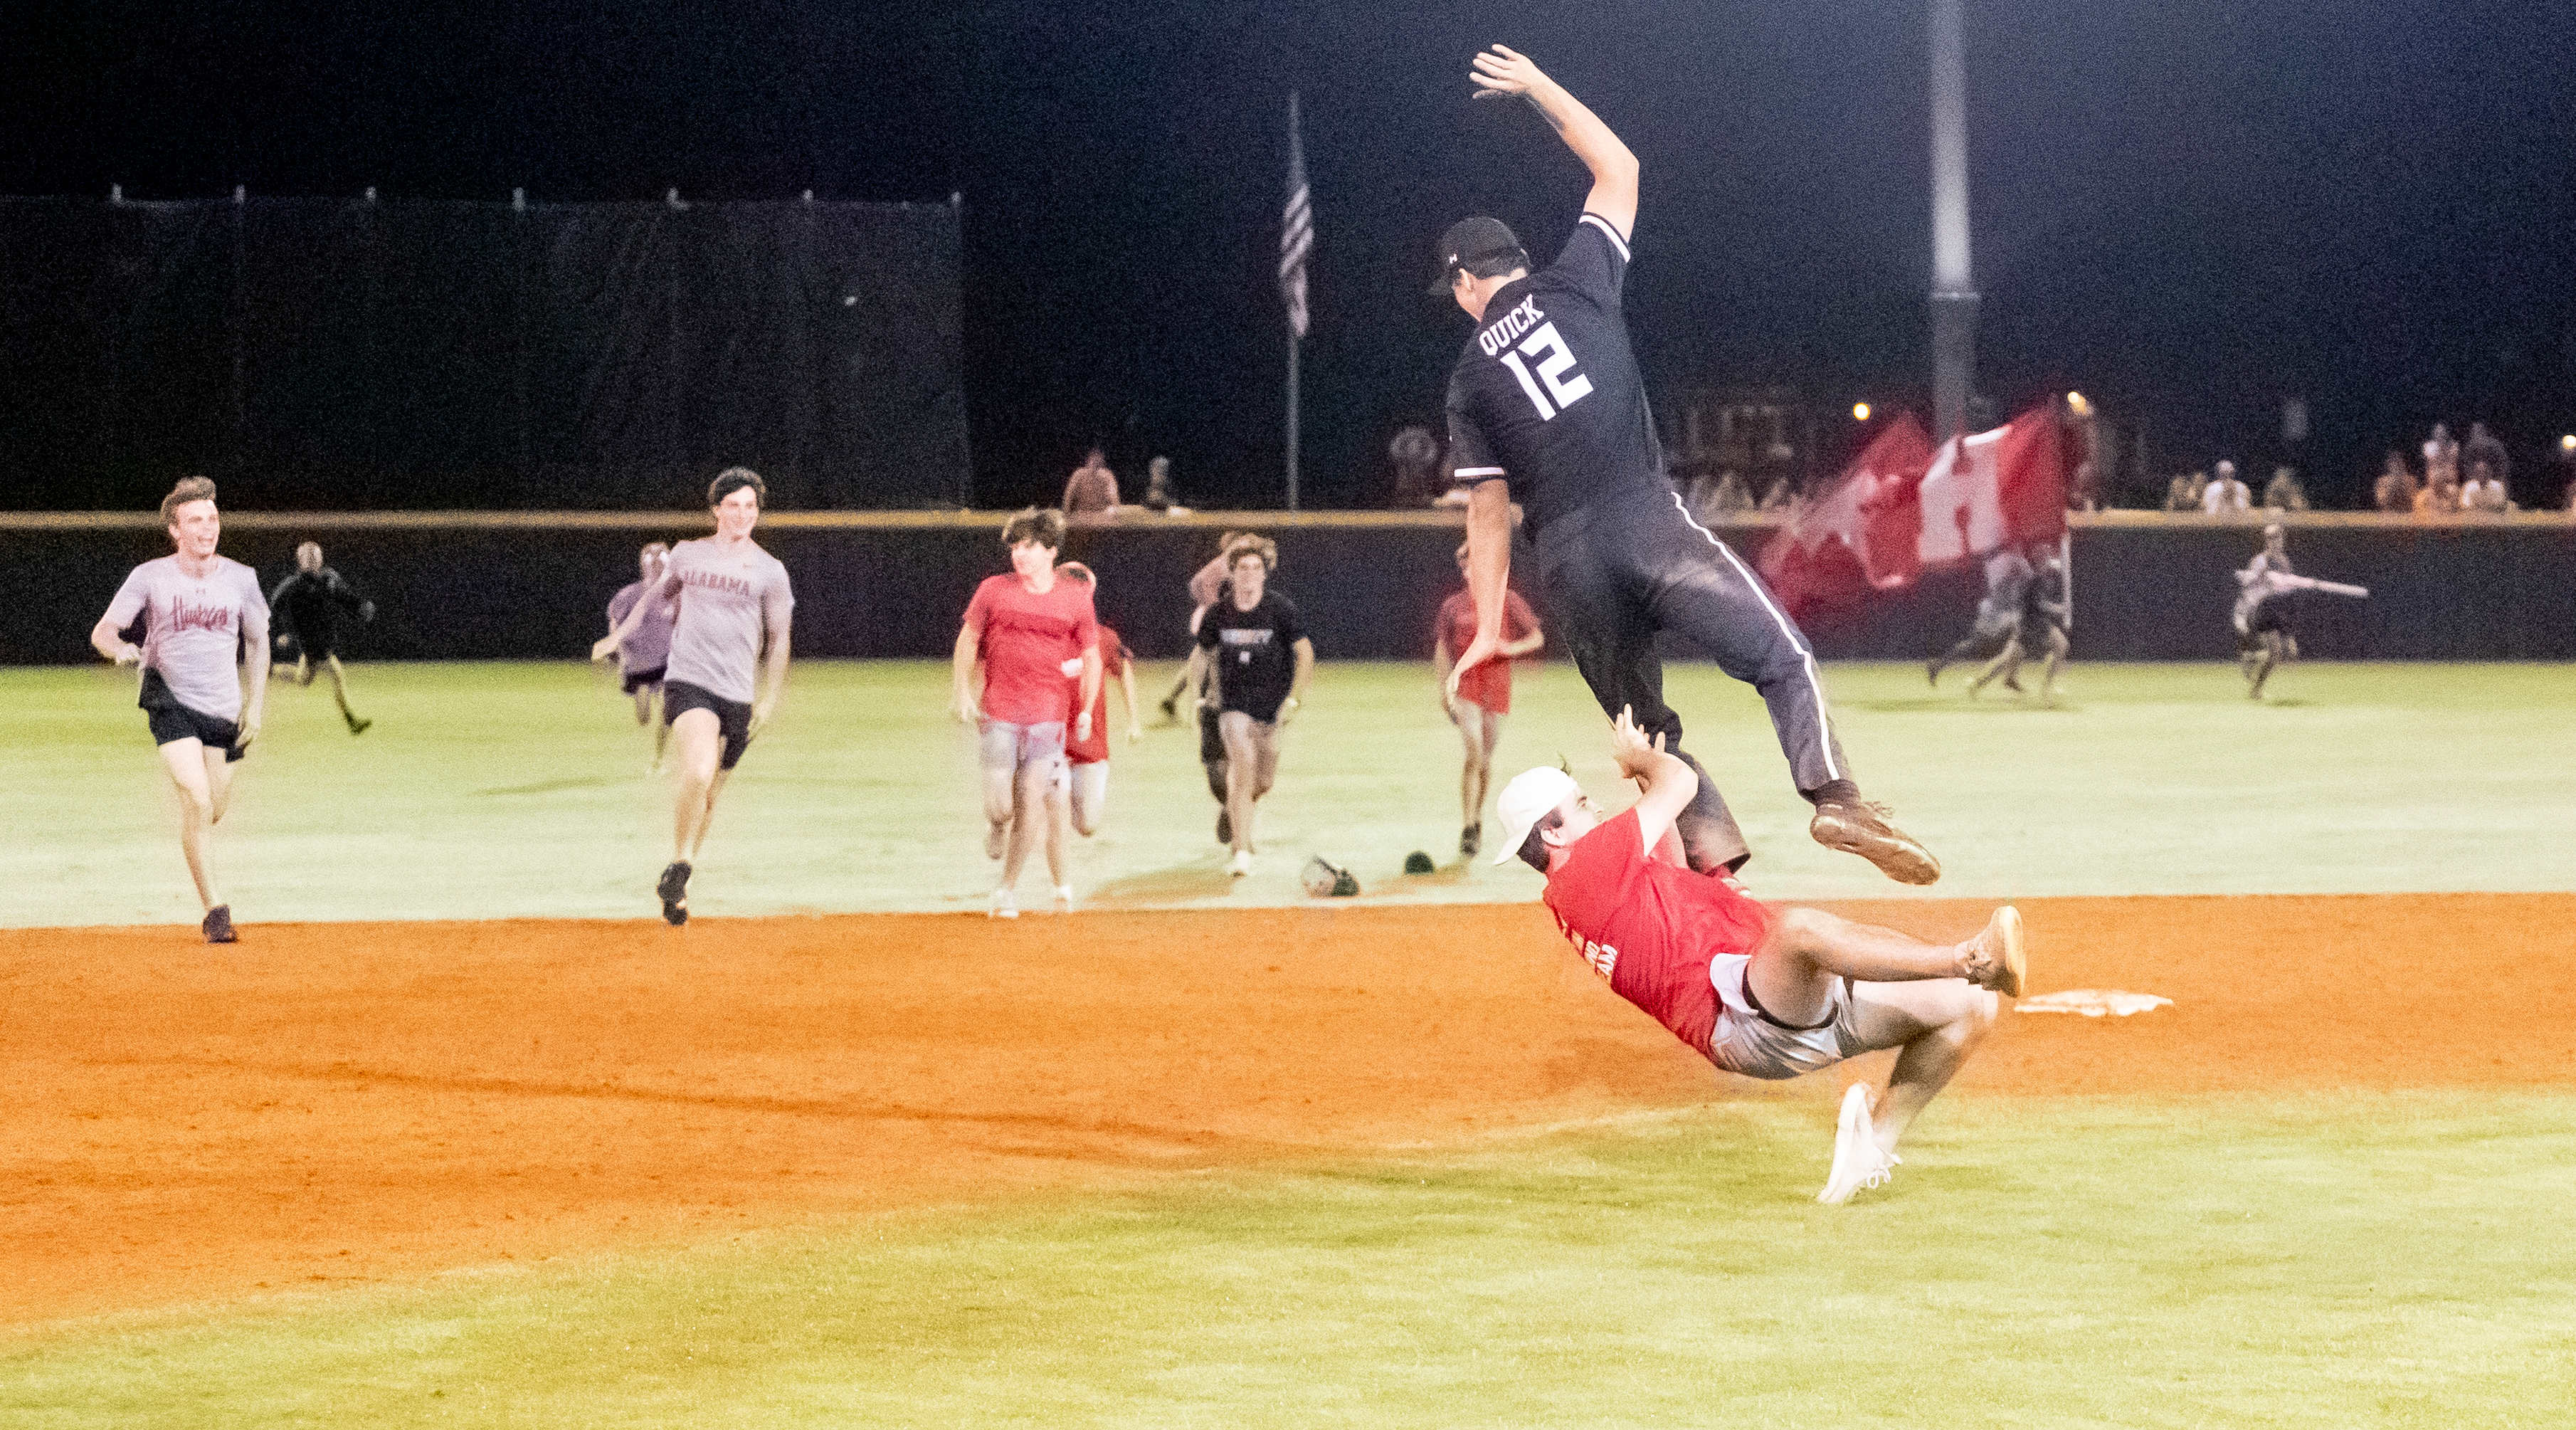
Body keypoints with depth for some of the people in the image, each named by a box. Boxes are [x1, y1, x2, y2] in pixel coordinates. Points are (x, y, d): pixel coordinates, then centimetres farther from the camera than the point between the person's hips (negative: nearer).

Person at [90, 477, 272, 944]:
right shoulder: (151, 577, -5)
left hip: (224, 710, 3)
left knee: (213, 812, 8)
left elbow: (258, 643, 14)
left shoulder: (240, 578, 2)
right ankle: (216, 909, -15)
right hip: (171, 704, -3)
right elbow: (102, 632, -4)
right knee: (197, 801, -20)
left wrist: (255, 707, 7)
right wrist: (123, 651, -27)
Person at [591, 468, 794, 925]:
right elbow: (657, 595, 27)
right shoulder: (687, 554, 8)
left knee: (709, 797, 7)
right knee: (698, 773, -26)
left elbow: (778, 640, 9)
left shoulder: (769, 570, 4)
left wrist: (770, 699, 3)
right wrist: (618, 637, 26)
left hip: (737, 694, 1)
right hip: (687, 680, -1)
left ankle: (674, 886, 25)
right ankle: (679, 865, -11)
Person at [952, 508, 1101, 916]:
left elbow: (1092, 657, 9)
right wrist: (963, 691, 3)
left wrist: (1086, 711, 3)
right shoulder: (994, 591, 1)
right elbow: (968, 639, 12)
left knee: (1033, 806, -5)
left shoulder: (1075, 599, 1)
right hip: (997, 716, 0)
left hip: (1048, 718, 0)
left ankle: (1008, 889, 11)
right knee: (1001, 806, -5)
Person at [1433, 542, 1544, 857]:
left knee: (1486, 757, 10)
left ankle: (1477, 817, 31)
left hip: (1497, 687, 1)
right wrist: (1445, 689, 3)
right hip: (1465, 686, -1)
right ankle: (1468, 827, -18)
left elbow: (1537, 637, 5)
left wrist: (1512, 648, -15)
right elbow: (1442, 648, 11)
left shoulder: (1508, 601, 2)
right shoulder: (1454, 605, 4)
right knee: (1474, 752, -17)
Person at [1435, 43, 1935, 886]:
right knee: (1783, 659, -8)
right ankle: (1832, 796, -33)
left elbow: (1488, 511, 10)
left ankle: (1712, 850, -3)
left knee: (1646, 725, 14)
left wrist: (1488, 627, 15)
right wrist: (1540, 89, 35)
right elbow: (1619, 167, 25)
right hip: (1651, 525, -2)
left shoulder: (1470, 379, 14)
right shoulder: (1575, 285, 12)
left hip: (1568, 559, 2)